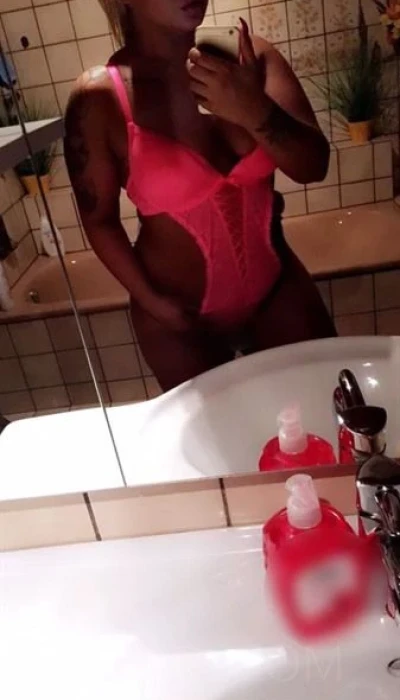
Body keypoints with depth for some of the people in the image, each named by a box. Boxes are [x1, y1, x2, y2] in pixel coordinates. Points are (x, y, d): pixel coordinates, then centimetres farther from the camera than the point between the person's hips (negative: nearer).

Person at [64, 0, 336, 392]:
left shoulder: (248, 59, -7)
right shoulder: (100, 98, -14)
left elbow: (312, 166, -12)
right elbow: (99, 221, -7)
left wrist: (256, 113, -29)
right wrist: (152, 301, -12)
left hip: (278, 289, 3)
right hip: (181, 315, -2)